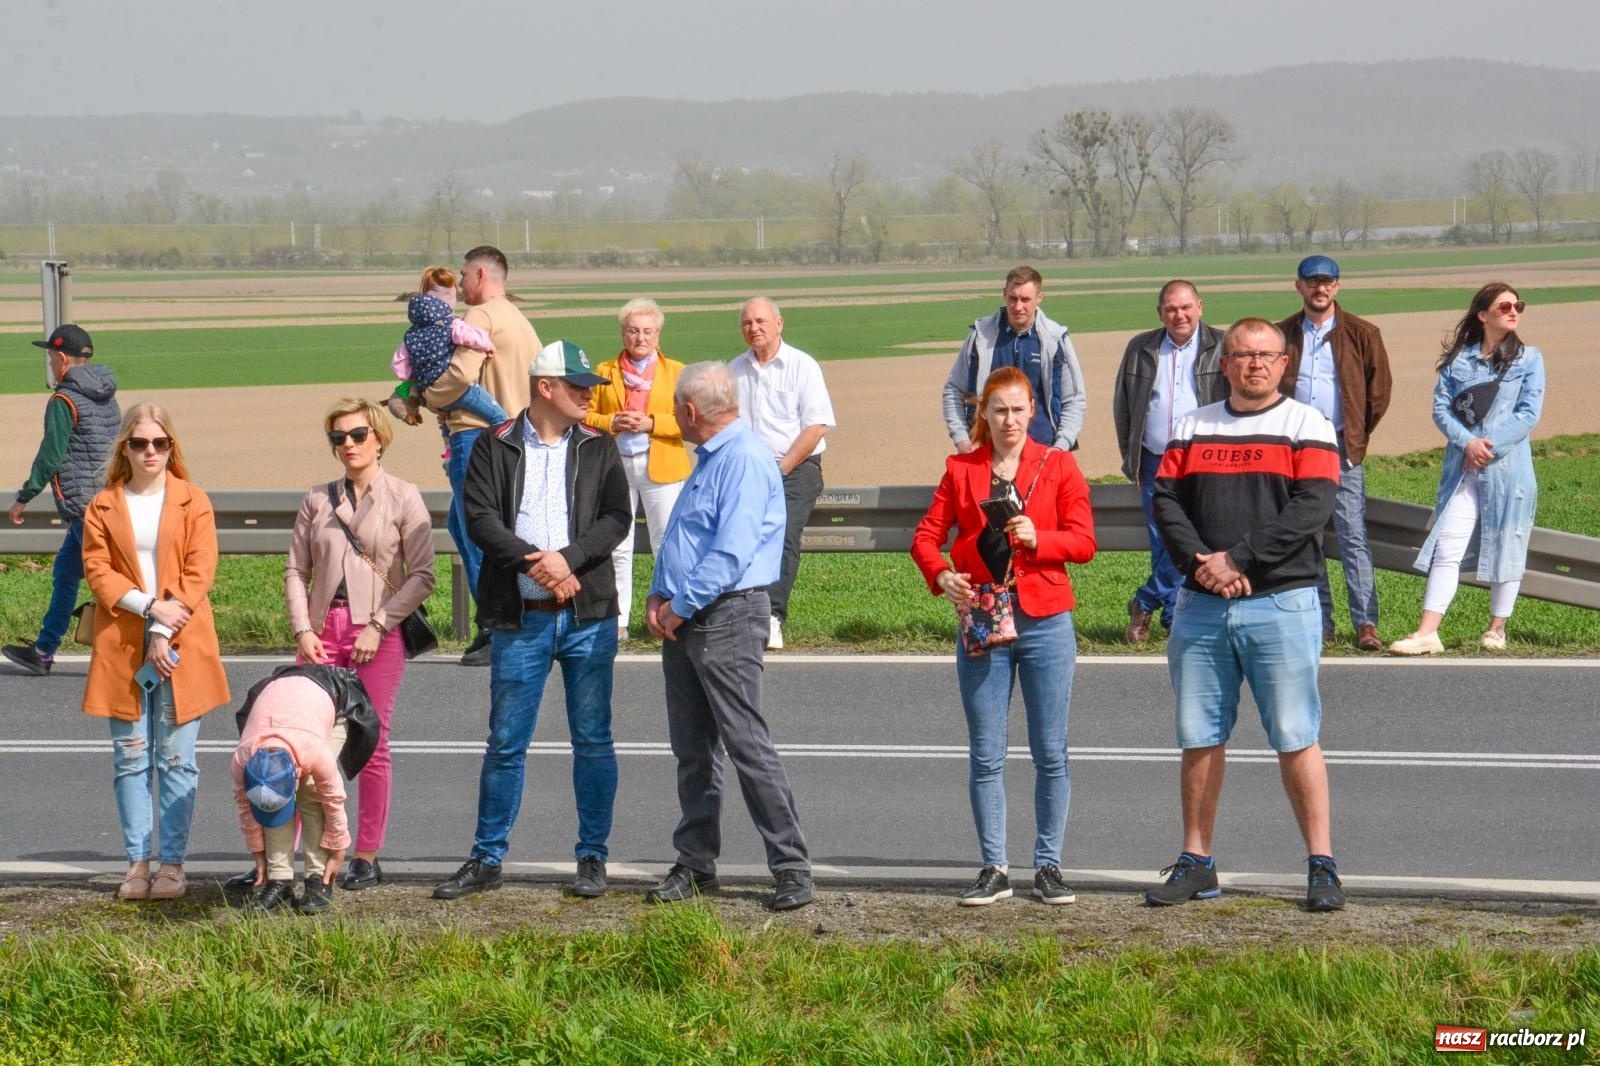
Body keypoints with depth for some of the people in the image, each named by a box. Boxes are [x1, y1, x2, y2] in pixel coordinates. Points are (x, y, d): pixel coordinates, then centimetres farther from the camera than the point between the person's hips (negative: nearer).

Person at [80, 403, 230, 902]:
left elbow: (199, 573, -1)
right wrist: (150, 606, -13)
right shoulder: (102, 507, 9)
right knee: (130, 758, 2)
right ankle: (138, 863, 5)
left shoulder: (193, 502, 5)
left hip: (180, 646, -1)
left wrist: (165, 633, -11)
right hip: (121, 649, 1)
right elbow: (97, 570, 1)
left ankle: (172, 863, 1)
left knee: (176, 758, -2)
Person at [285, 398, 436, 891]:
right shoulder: (318, 499, 10)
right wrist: (302, 629, -4)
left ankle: (367, 857, 10)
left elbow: (422, 574, -4)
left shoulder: (403, 498, 1)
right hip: (322, 629, 3)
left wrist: (378, 626, -11)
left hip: (378, 634, -3)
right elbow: (295, 570, 9)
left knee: (372, 746, 2)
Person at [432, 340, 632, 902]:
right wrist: (533, 562, -18)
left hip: (588, 617, 1)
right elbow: (480, 518, -6)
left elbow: (616, 518, -2)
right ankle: (487, 859, 13)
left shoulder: (598, 449, 7)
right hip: (519, 620, -1)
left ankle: (592, 857, 15)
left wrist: (567, 558, -17)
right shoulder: (495, 448, 3)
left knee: (593, 742, 5)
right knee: (505, 743, 3)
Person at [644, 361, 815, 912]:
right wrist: (659, 594, 8)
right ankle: (695, 865, 17)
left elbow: (732, 553, -23)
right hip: (684, 619, 10)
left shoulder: (746, 459, -15)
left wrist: (680, 607, -16)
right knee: (692, 749, 11)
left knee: (747, 745, -10)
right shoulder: (709, 458, 17)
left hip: (727, 615, -10)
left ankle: (792, 868, -6)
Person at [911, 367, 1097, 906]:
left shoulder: (1058, 466, 4)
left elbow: (1083, 541, -1)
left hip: (1045, 623, -1)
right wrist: (942, 577, -12)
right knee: (985, 756, 2)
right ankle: (994, 869, 10)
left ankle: (1048, 866, 10)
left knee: (1051, 753, 2)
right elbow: (925, 536, 7)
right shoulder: (961, 469, 8)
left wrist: (1037, 538, -18)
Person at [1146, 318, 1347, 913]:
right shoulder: (1192, 428, 15)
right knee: (1199, 736, 7)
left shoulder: (1308, 427, 3)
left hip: (1281, 603, -4)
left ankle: (1322, 867, -1)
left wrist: (1237, 560, -15)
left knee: (1295, 739, -5)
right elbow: (1166, 501, 6)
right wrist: (1199, 562, -11)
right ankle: (1196, 864, 16)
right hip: (1200, 607, 4)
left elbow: (1310, 508, -10)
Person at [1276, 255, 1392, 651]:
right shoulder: (1282, 335, 8)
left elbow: (1379, 391, 6)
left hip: (1342, 446, -3)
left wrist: (1359, 436, 5)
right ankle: (1319, 623, 9)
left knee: (1353, 536, -6)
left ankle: (1366, 623, -7)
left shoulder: (1361, 334, 2)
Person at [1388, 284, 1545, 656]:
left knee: (1506, 547, 5)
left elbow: (1528, 413, -5)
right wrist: (1467, 442, -13)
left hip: (1508, 468, -1)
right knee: (1447, 547, -5)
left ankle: (1497, 629, 20)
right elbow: (1441, 407, 3)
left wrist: (1490, 446, -12)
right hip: (1462, 468, 1)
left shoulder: (1529, 359, 3)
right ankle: (1428, 633, -8)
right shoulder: (1458, 359, 8)